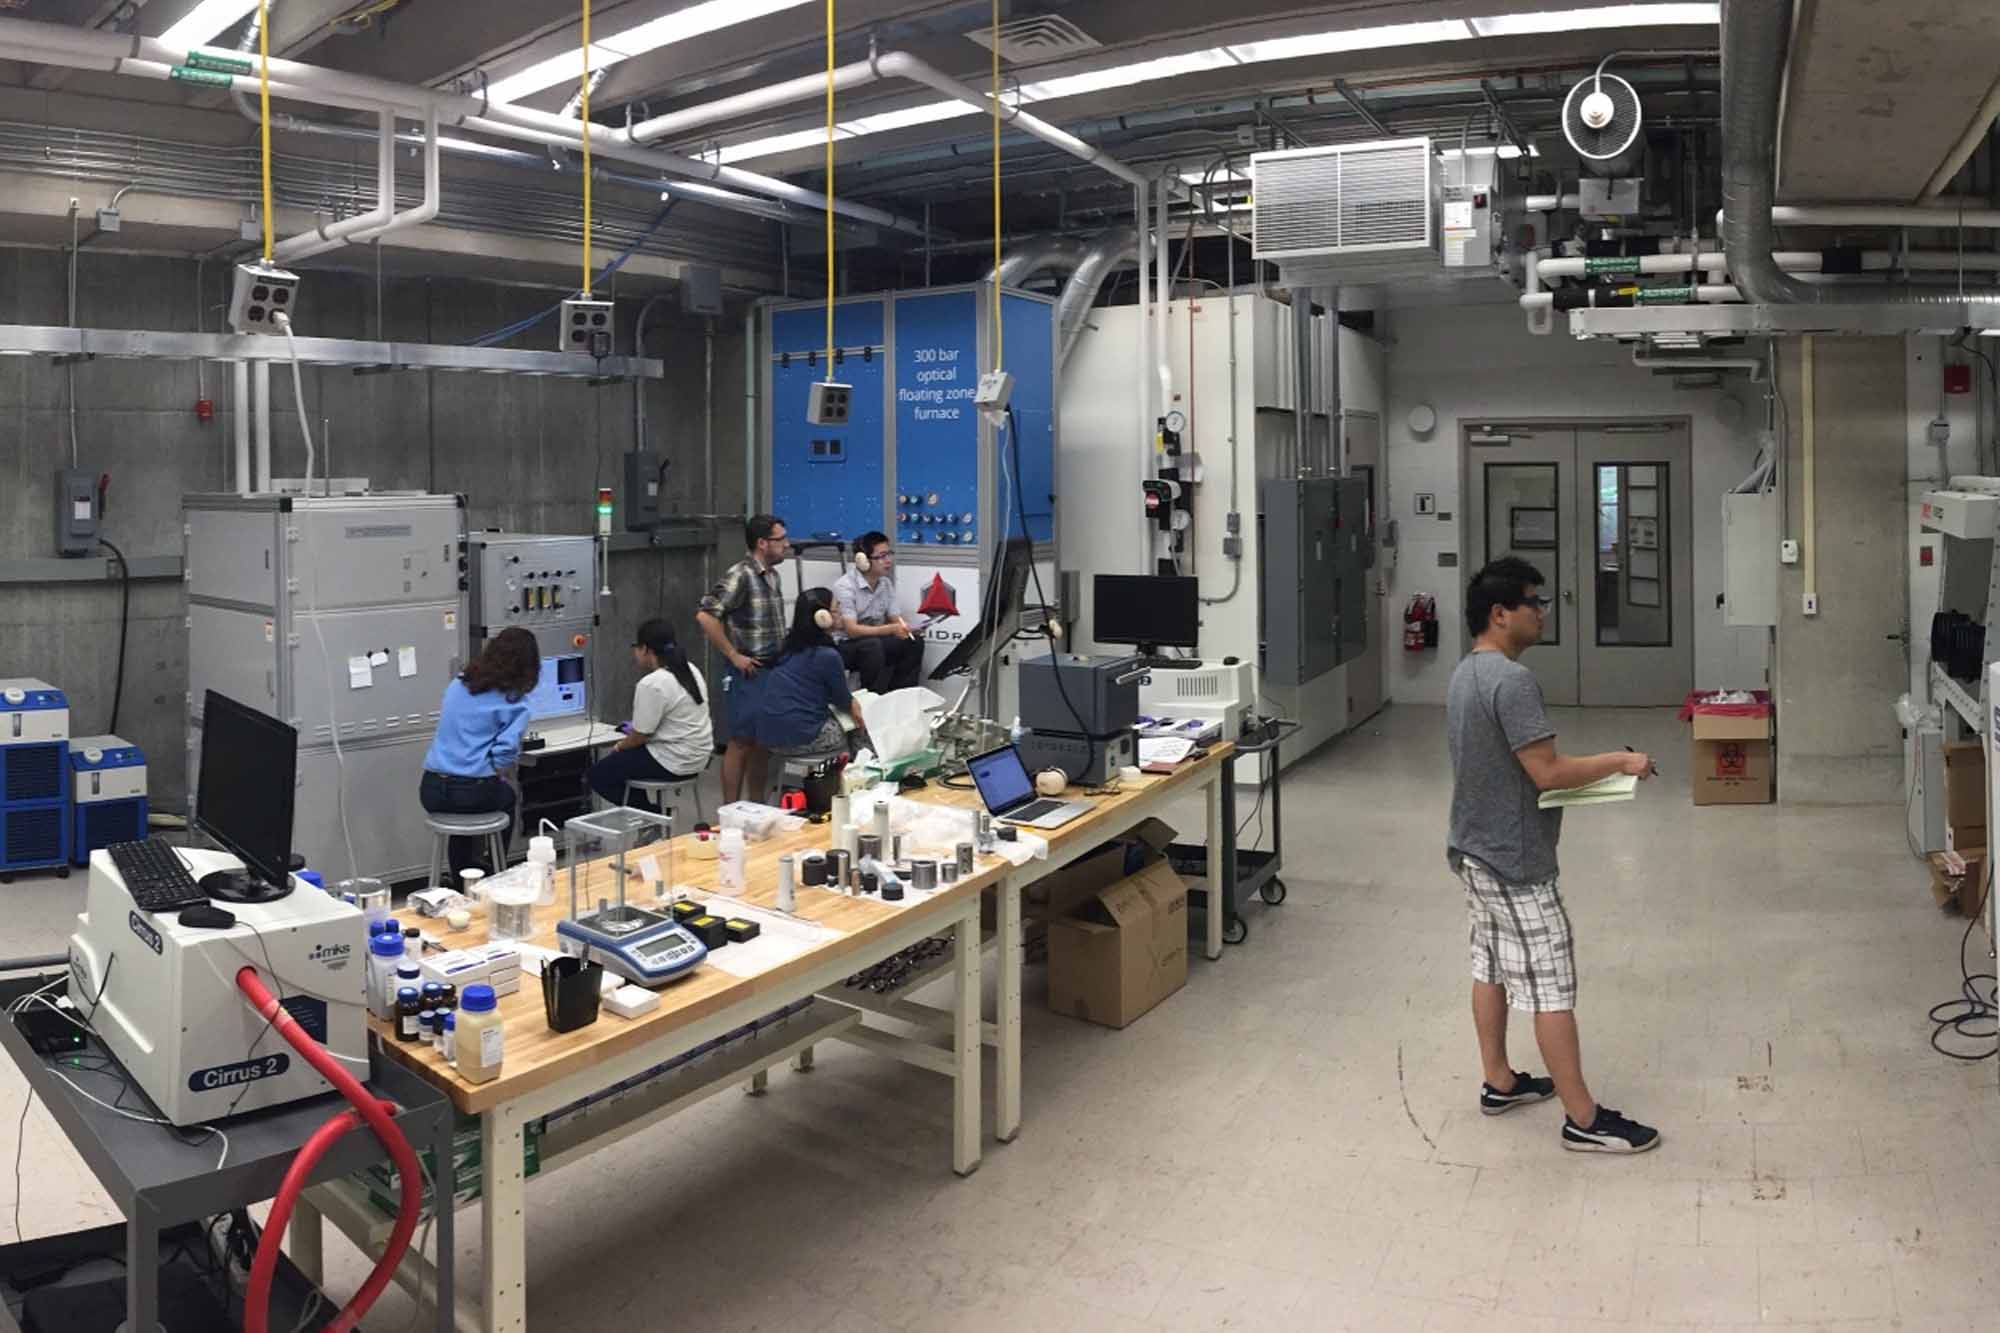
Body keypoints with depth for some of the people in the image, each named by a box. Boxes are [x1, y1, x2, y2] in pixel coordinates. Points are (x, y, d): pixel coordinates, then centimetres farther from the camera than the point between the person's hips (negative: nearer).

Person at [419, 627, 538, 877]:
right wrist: (497, 768, 3)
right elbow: (506, 749, -19)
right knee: (507, 794, 31)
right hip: (475, 793, -4)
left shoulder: (457, 684, 10)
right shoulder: (513, 702, -8)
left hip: (431, 791, 4)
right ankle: (492, 874, 39)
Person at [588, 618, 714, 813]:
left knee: (598, 773, 2)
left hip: (673, 762, -9)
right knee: (619, 760, 26)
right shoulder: (689, 670, 7)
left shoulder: (651, 684, -21)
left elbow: (639, 736, -13)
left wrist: (619, 746, 5)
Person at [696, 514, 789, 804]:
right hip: (748, 673, -8)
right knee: (741, 743, -2)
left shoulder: (772, 575, 12)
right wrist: (733, 655, -18)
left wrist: (784, 654, 13)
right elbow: (705, 616, -22)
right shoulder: (739, 576, -14)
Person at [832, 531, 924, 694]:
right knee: (872, 645, -36)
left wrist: (906, 627, -22)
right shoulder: (845, 586, -20)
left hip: (874, 640, 7)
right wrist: (891, 629, -38)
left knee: (914, 642, -13)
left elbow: (896, 619, 4)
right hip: (844, 647, -7)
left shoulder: (886, 583, 3)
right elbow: (852, 630, -28)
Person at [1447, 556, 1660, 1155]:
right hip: (1514, 862, -10)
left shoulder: (1464, 675, 9)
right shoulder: (1512, 681, -23)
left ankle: (1499, 1082, 32)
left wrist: (1588, 771, 14)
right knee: (1551, 986, -2)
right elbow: (1547, 772, -24)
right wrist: (1619, 762, -11)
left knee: (1490, 967, 19)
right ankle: (1584, 1120, 6)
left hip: (1474, 850, 10)